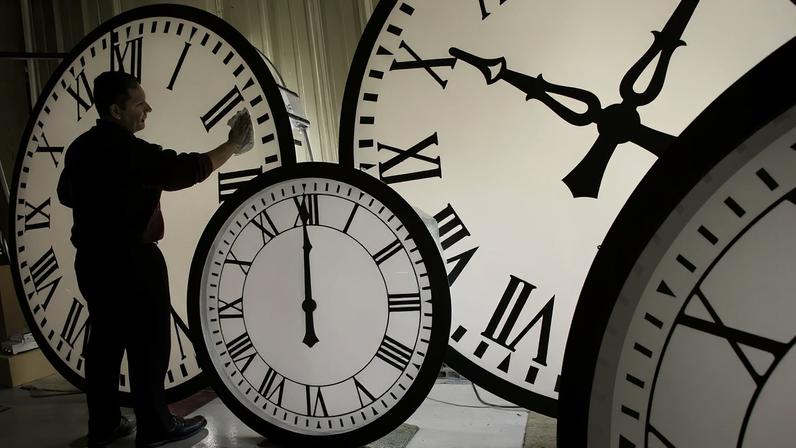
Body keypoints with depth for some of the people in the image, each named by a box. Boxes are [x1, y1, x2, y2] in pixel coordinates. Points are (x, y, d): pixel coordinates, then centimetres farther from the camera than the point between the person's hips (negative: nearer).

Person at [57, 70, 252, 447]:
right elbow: (185, 170, -22)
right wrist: (233, 145, -13)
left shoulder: (80, 147, 9)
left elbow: (66, 194, 22)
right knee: (148, 343, 1)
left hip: (92, 259, 9)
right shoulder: (127, 148, -18)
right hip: (131, 262, -9)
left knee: (105, 340, 14)